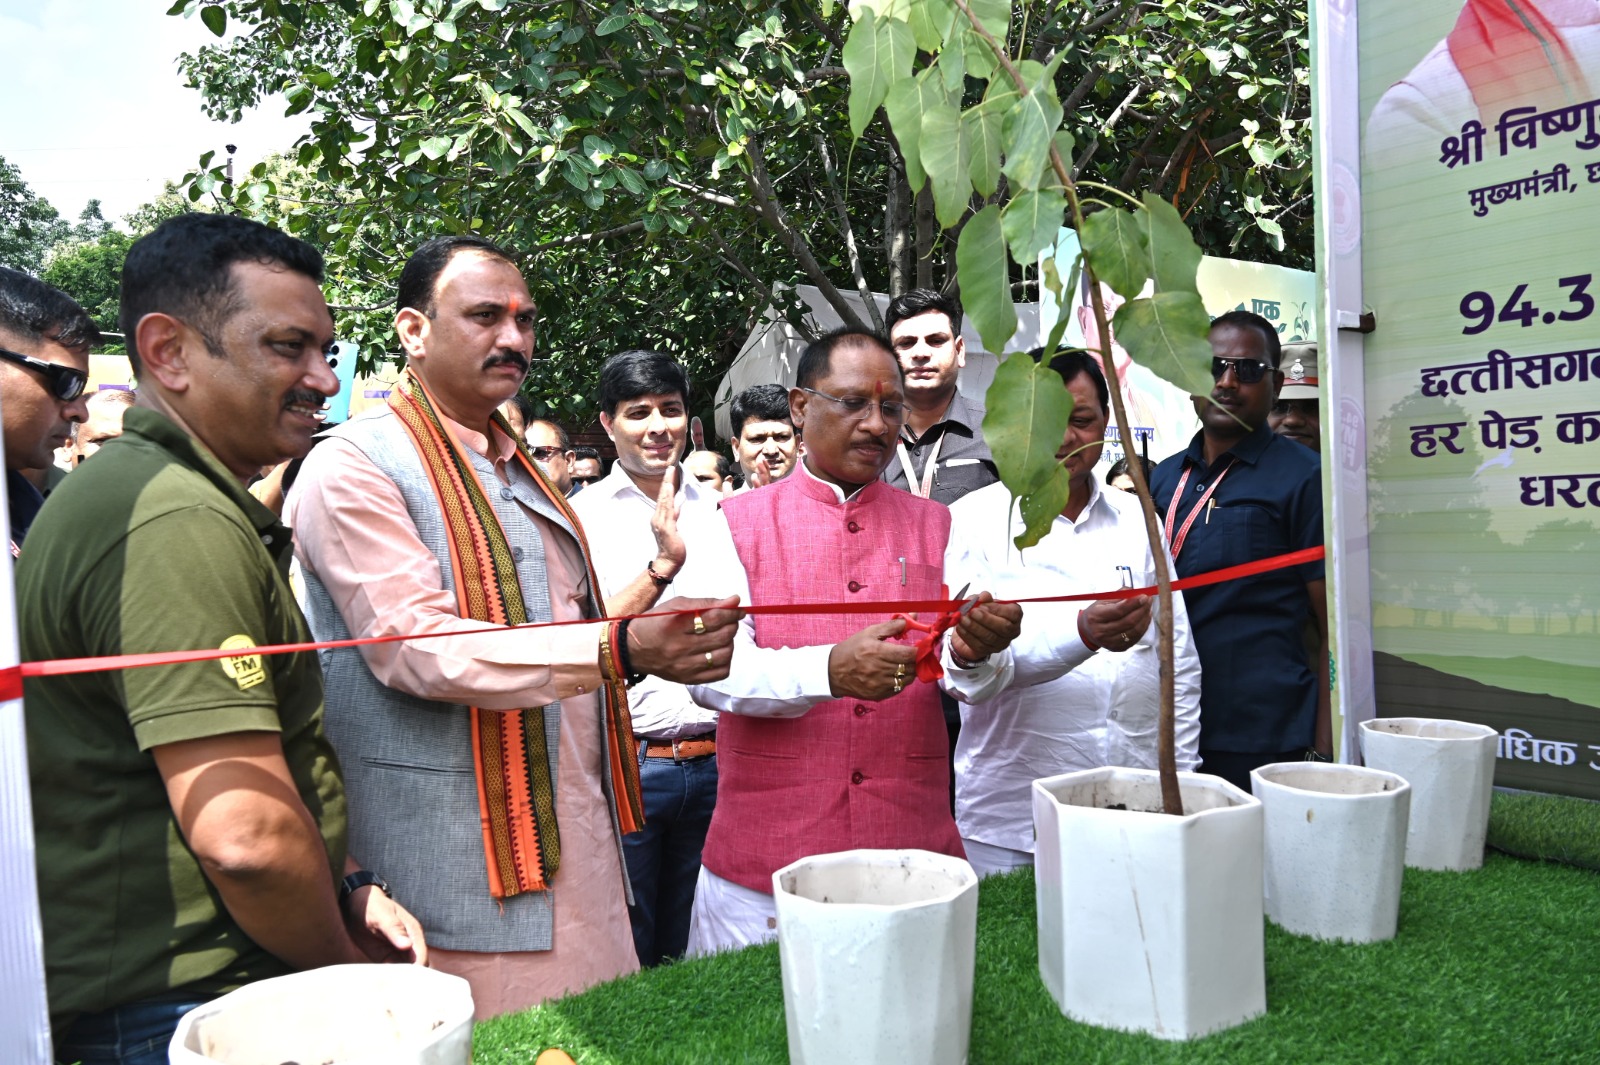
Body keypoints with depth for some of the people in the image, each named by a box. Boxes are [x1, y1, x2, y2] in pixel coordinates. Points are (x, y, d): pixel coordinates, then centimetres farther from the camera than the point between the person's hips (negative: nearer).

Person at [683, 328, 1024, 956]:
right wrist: (828, 670, -28)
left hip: (913, 850, 2)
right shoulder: (736, 522, 2)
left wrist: (974, 652, -24)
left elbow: (982, 682, 0)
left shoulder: (933, 526, 10)